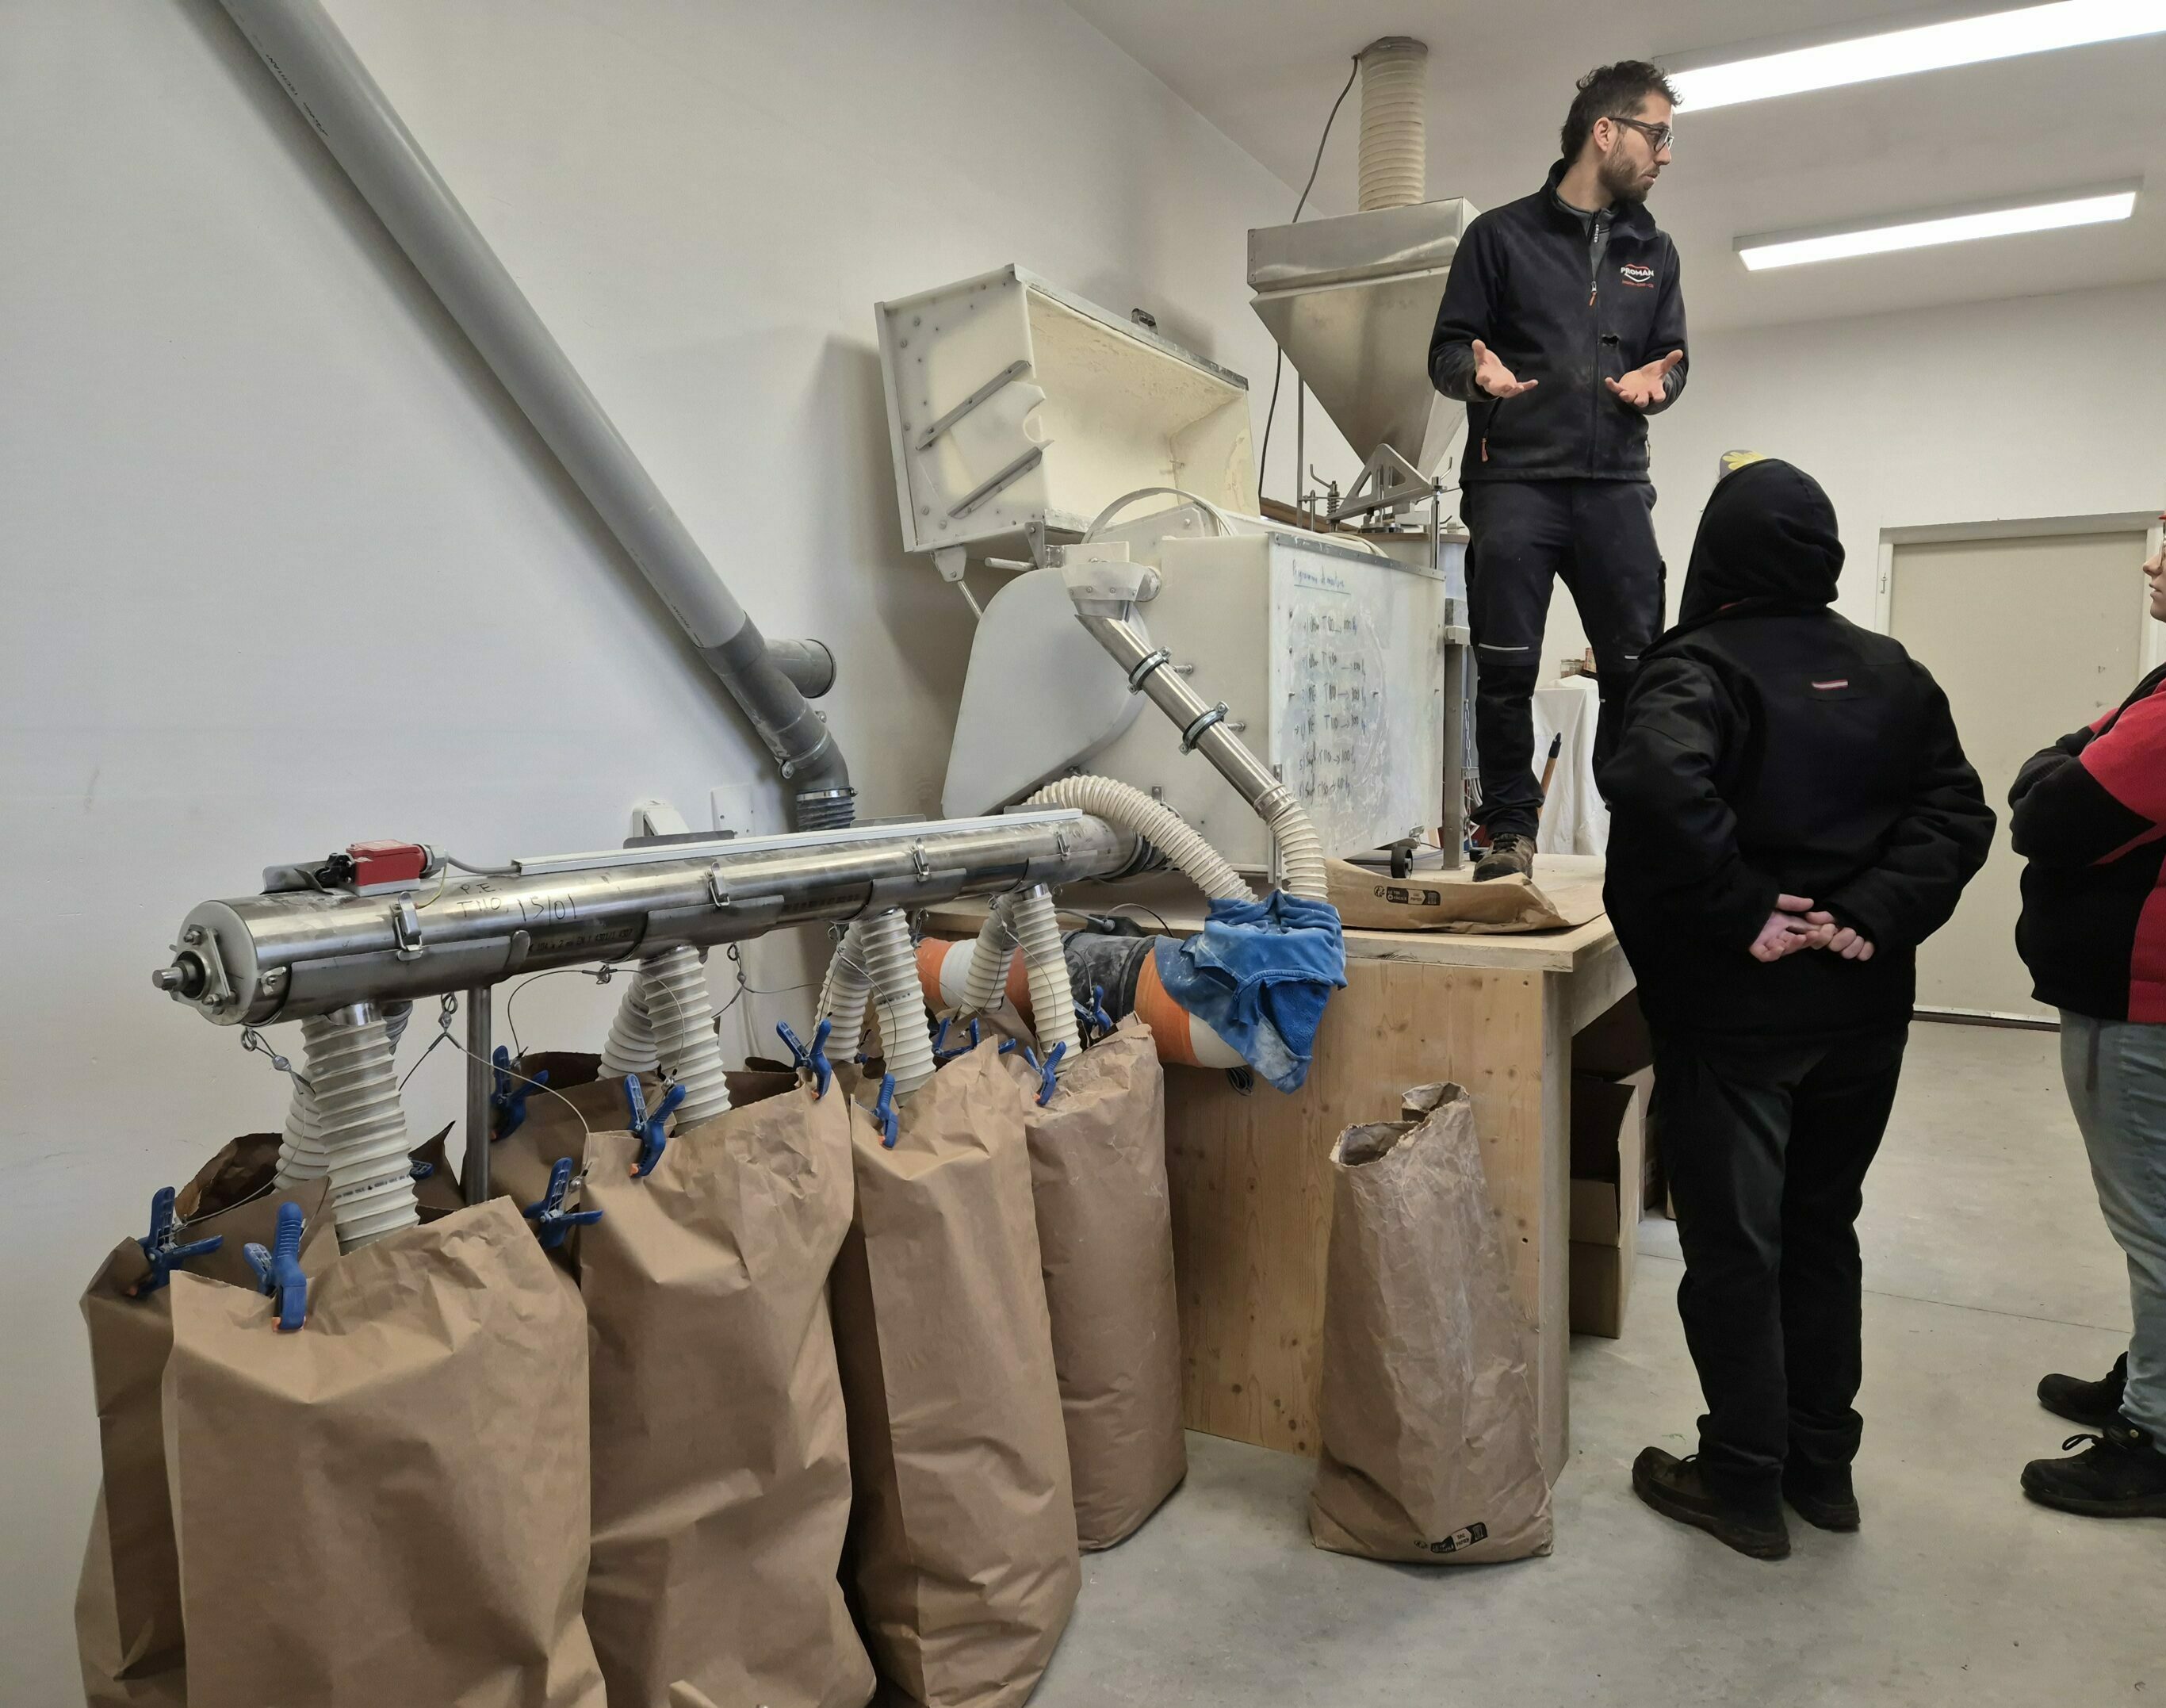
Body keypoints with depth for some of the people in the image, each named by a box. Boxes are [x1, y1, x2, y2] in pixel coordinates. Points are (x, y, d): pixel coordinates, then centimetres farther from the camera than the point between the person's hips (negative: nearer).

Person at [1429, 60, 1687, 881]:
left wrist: (1655, 382, -3)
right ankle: (1510, 831, 3)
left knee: (1639, 666, -1)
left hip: (1615, 483, 4)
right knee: (1506, 668, -7)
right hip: (1513, 480, -3)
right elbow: (1446, 351, 5)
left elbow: (1673, 356, 21)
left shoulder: (1653, 251, 21)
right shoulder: (1500, 234, 7)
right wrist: (1478, 373, -18)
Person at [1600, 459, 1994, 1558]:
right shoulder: (1892, 673, 8)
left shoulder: (1698, 668, -12)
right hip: (1861, 1005, 6)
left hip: (1733, 1007, -6)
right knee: (1822, 1231, 19)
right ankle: (1822, 1467, 30)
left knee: (1733, 1246, 5)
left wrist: (1740, 911, -24)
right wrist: (1869, 917, -9)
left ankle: (1743, 1484, 17)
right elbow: (1958, 812, 1)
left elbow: (1657, 785, -33)